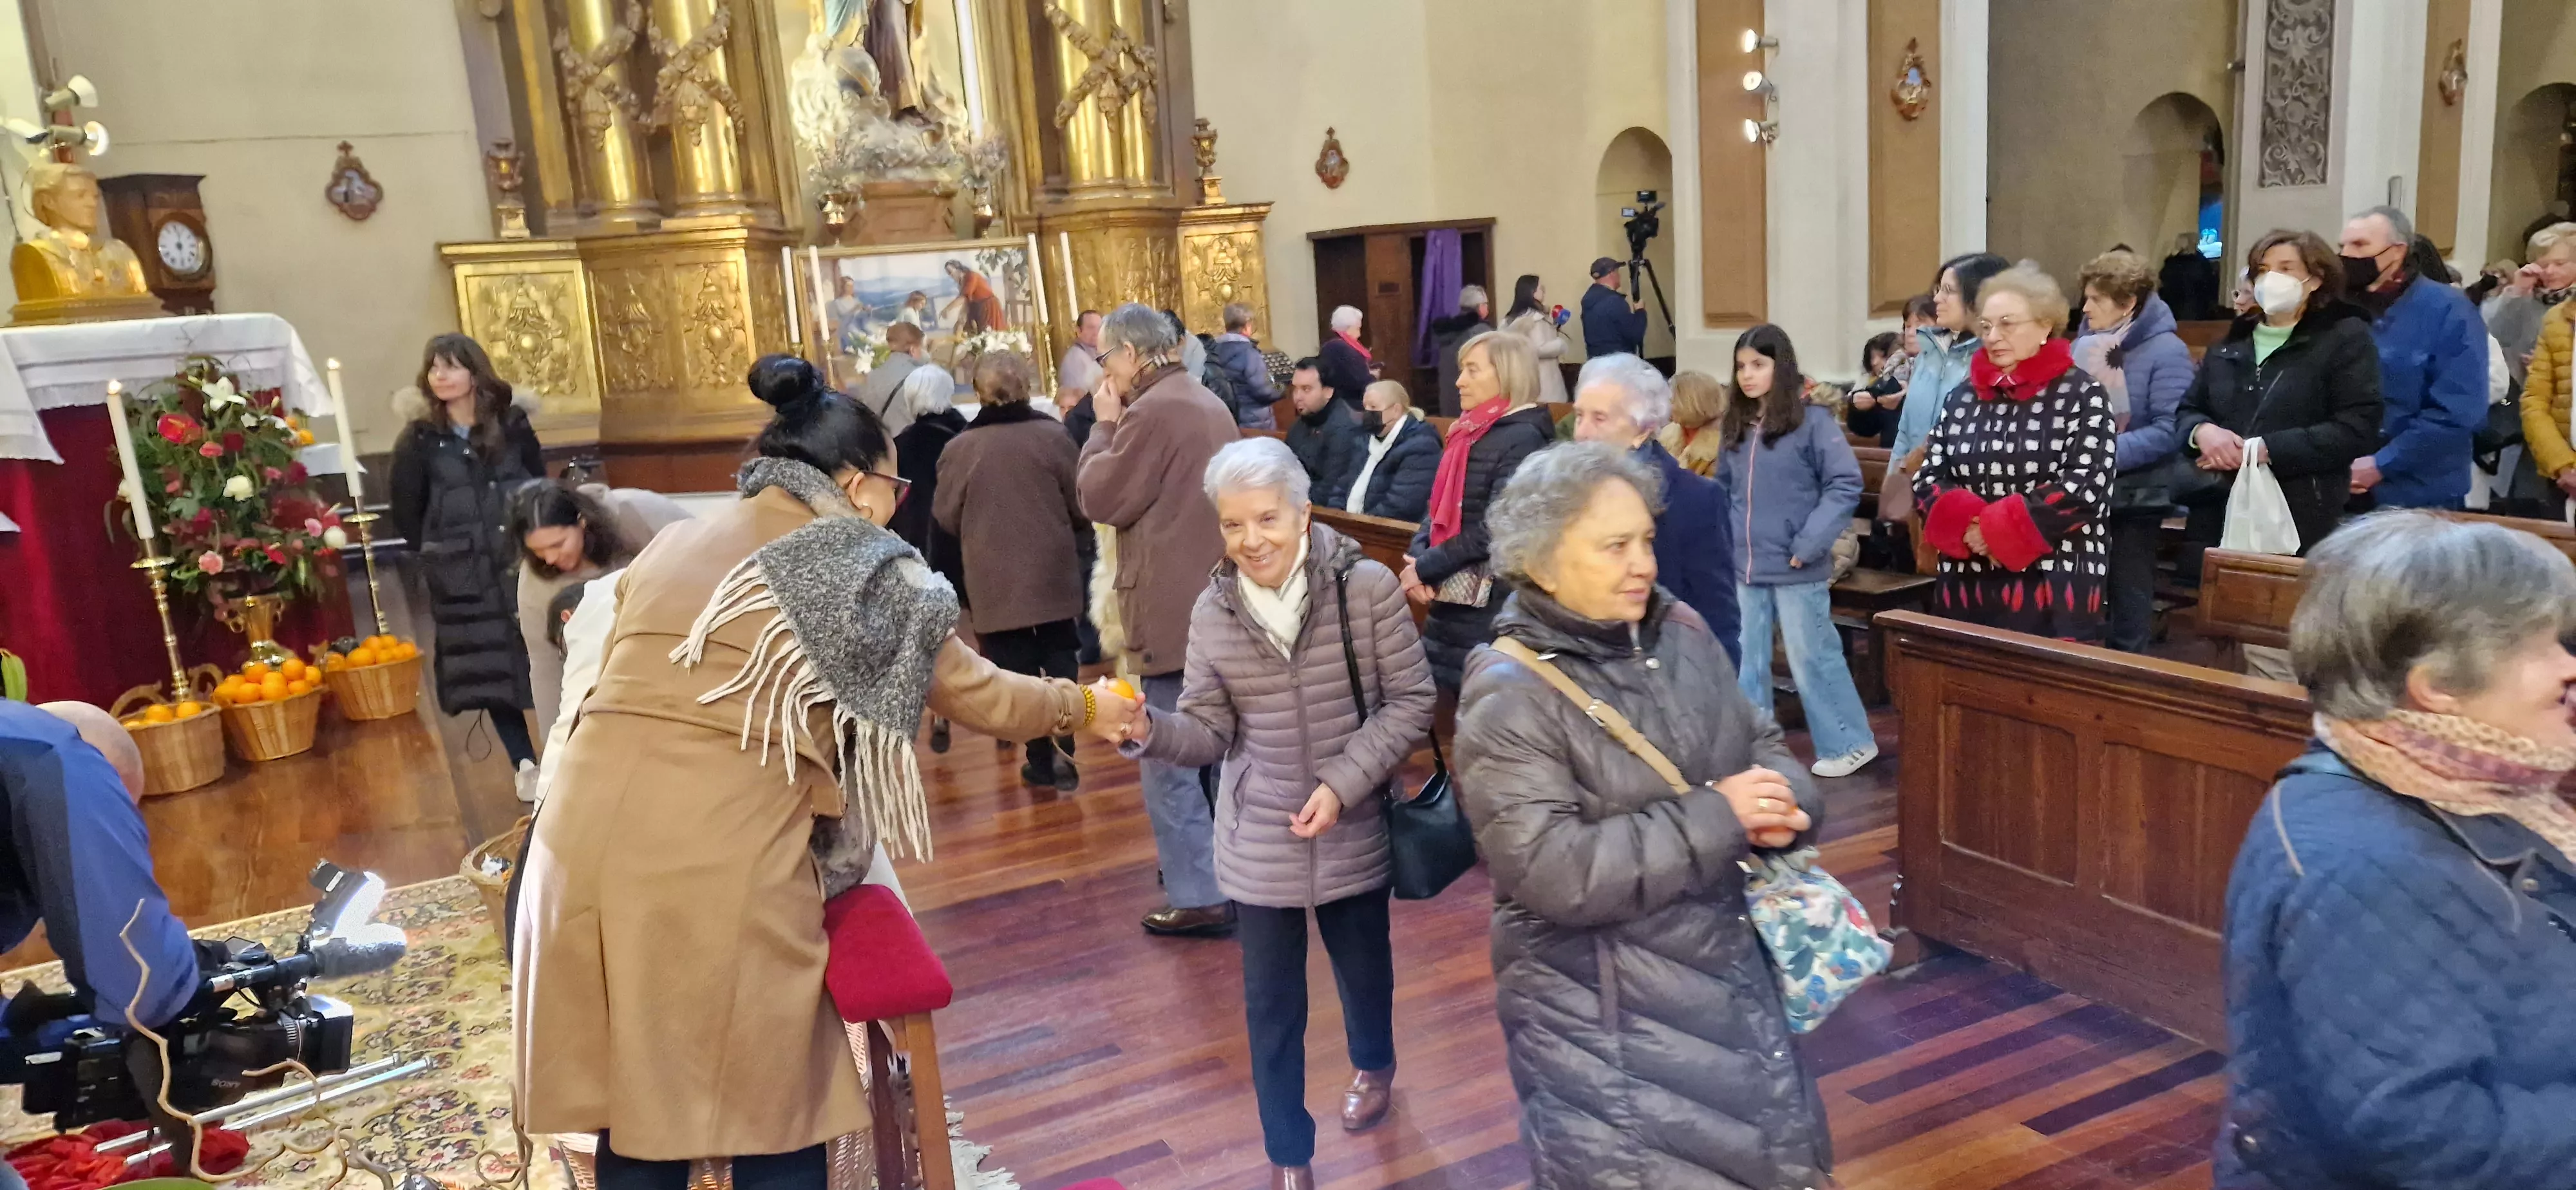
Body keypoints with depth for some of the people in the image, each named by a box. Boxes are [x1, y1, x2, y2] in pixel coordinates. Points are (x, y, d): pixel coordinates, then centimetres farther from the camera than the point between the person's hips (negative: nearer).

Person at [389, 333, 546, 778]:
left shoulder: (512, 424, 1)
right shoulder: (419, 439, -2)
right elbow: (404, 511, 3)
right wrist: (437, 554, 3)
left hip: (524, 563, 0)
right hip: (463, 578, 0)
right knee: (487, 671, 3)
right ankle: (525, 763, 12)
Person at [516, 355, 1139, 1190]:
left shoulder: (671, 544, 18)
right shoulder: (867, 571, 3)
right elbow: (979, 696, 12)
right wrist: (1082, 706, 28)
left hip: (588, 844, 6)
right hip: (720, 866, -5)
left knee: (634, 1115, 16)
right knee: (773, 1123, 11)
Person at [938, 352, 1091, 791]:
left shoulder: (960, 448, -9)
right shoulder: (1052, 436, -6)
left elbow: (946, 517, 0)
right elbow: (1080, 505, 0)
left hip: (996, 582, -1)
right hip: (1053, 573, 1)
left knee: (1018, 672, 8)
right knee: (1060, 664, 13)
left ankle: (1041, 761, 15)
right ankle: (1063, 757, 11)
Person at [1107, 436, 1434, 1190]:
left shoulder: (1367, 588, -15)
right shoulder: (1213, 611, -7)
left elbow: (1411, 702, -12)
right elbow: (1211, 731, -5)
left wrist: (1344, 783, -21)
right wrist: (1149, 731, -26)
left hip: (1354, 832, -1)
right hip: (1259, 843, 1)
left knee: (1364, 965, 23)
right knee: (1271, 1003, 8)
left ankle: (1374, 1065, 56)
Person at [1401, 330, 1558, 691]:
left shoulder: (1523, 437, -13)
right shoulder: (1468, 433, 13)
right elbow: (1438, 507, 12)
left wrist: (1426, 569, -13)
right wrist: (1415, 558, -6)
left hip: (1488, 606, -8)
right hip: (1449, 598, 8)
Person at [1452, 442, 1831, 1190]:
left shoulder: (1680, 631, 0)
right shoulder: (1510, 696, -21)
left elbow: (1760, 743, 10)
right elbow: (1555, 872, -29)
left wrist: (1785, 804, -14)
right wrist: (1716, 819, -24)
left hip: (1727, 970, 7)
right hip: (1601, 1014, -7)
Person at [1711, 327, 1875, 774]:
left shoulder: (1813, 421, -8)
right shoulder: (1736, 426, 10)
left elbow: (1846, 485, -12)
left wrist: (1810, 543, -17)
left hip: (1796, 569, -5)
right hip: (1743, 568, 6)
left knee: (1811, 658, 4)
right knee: (1744, 664, 10)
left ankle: (1849, 743, 20)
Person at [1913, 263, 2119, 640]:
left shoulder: (2082, 395, -3)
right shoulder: (1963, 399, 11)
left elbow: (2086, 489, -12)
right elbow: (1927, 480, 6)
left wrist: (1996, 528, -15)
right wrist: (1968, 524, -13)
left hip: (2053, 595, -4)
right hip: (1964, 591, 4)